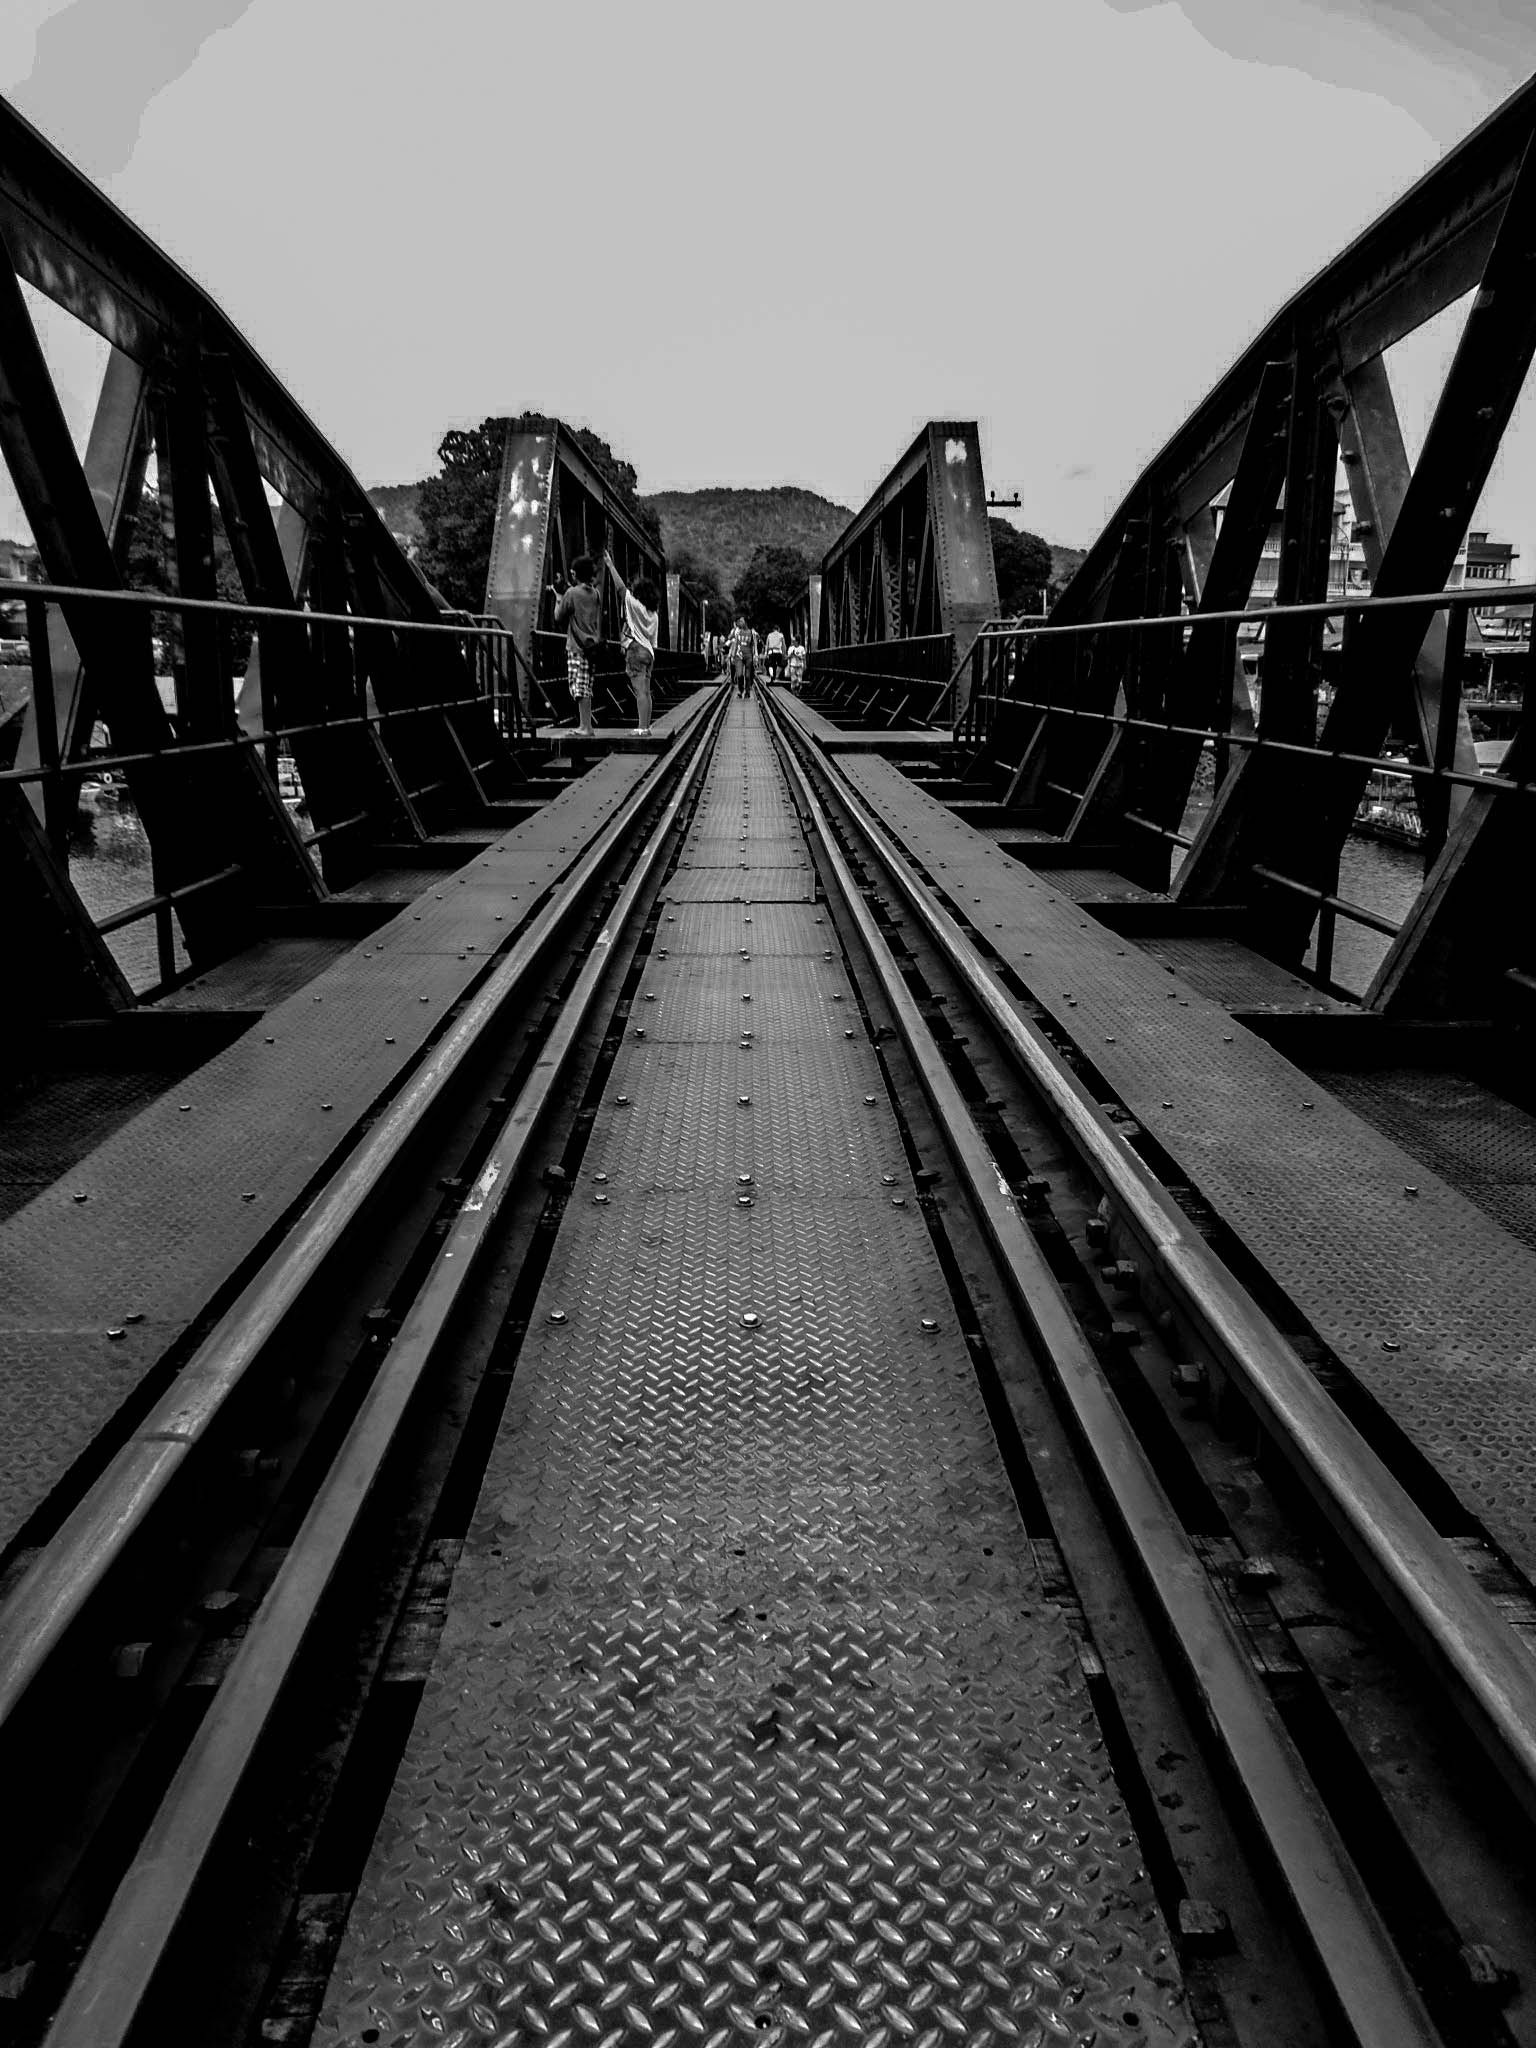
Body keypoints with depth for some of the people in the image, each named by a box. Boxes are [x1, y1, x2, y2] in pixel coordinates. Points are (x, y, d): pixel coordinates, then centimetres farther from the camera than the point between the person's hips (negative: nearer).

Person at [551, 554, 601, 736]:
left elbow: (558, 618, -2)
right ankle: (585, 725, 14)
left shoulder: (571, 593, -9)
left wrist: (559, 597, 12)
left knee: (580, 688, -6)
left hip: (577, 647, -7)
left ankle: (586, 728, -8)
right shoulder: (596, 594, 9)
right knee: (586, 689, 11)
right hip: (593, 645, 7)